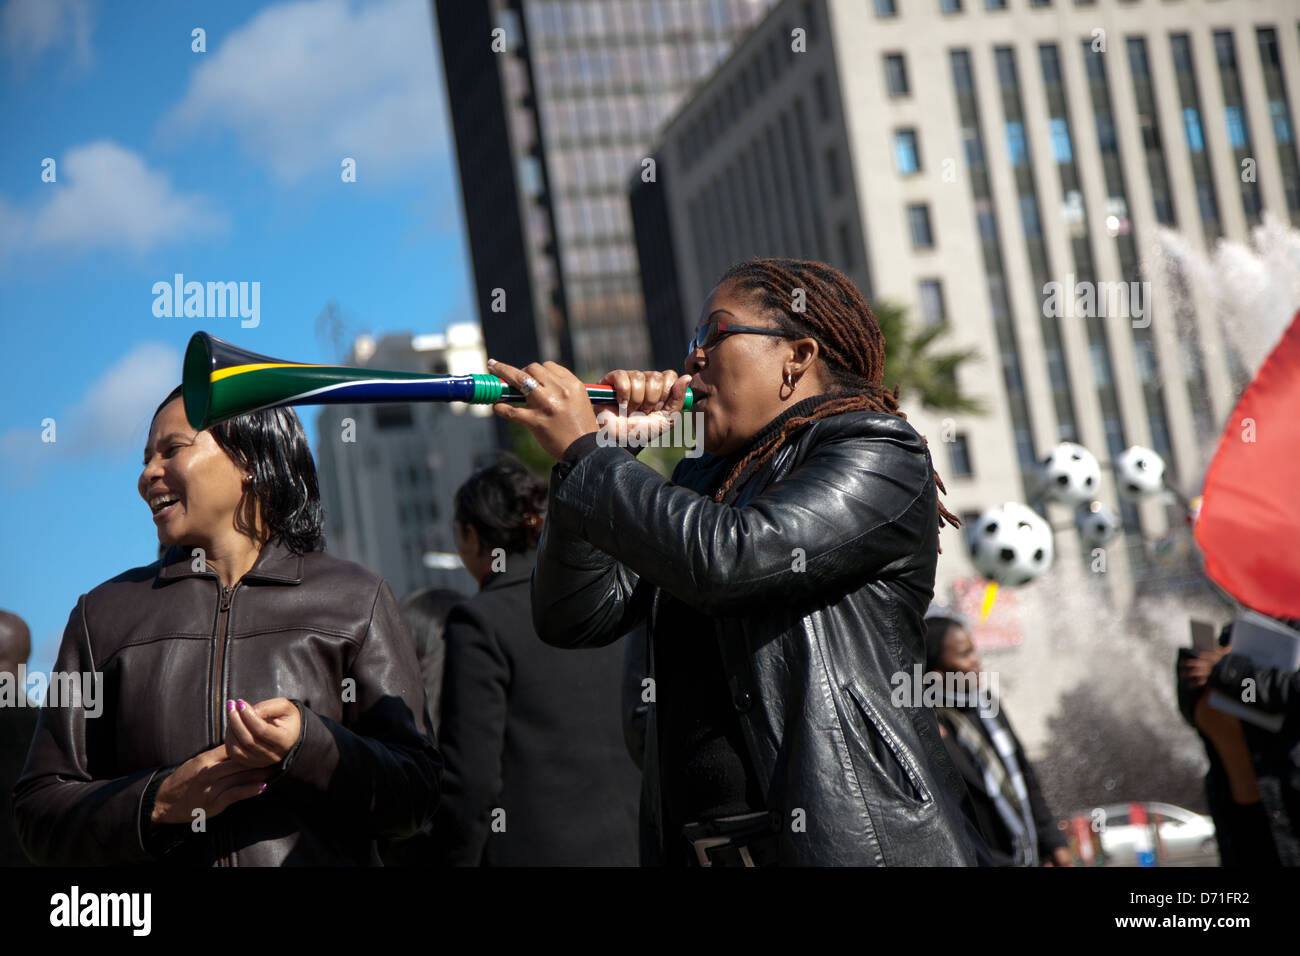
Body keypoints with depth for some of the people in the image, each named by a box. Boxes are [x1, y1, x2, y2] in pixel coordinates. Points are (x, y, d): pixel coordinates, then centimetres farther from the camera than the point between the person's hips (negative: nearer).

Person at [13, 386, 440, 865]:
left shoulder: (356, 601, 8)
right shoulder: (103, 614, 13)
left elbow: (415, 795, 3)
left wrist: (306, 746, -13)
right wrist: (159, 802, -8)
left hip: (320, 858, -1)